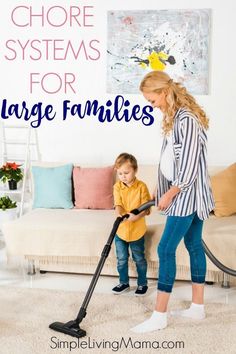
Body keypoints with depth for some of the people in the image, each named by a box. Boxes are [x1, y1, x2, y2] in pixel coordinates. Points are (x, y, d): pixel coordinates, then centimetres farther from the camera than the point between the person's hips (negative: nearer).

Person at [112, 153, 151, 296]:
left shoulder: (141, 186, -12)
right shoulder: (117, 187, -4)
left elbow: (146, 208, -14)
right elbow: (118, 204, -15)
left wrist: (136, 216, -33)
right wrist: (119, 214, -37)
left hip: (137, 230, -3)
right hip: (120, 229, 3)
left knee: (139, 259, 12)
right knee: (121, 259, 15)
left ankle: (143, 284, 30)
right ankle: (124, 283, 34)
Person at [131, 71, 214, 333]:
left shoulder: (187, 119, -20)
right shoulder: (174, 116, 11)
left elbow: (189, 166, -22)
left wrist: (168, 195, -14)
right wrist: (163, 189, 18)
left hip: (187, 194, -10)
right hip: (186, 194, 10)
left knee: (165, 249, -7)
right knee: (194, 245, 14)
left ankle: (159, 316, 4)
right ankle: (197, 307, 25)